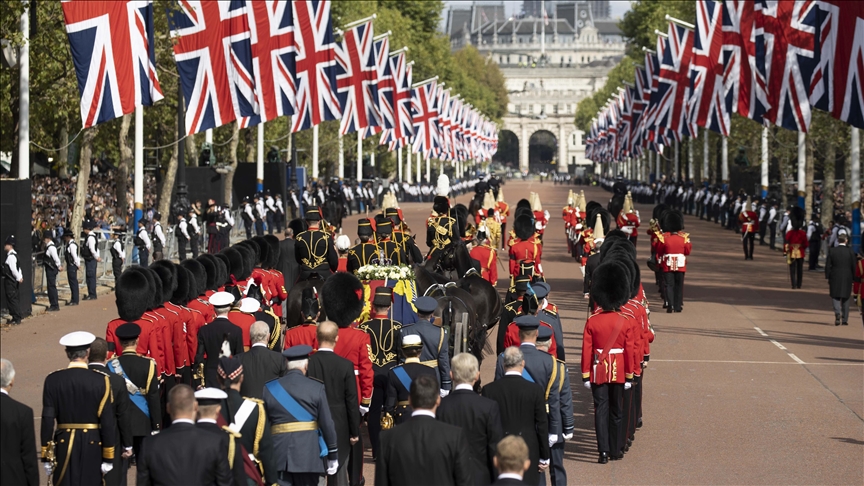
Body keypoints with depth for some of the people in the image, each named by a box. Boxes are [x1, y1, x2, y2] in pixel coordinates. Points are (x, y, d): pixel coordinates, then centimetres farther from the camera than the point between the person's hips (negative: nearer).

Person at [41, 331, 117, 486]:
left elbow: (47, 420, -2)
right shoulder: (101, 381, -7)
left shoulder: (53, 380, -3)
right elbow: (107, 421, -6)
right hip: (93, 445, -1)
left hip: (64, 444, 1)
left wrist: (46, 456, 4)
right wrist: (108, 457, 0)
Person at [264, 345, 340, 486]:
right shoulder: (316, 388, -2)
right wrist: (333, 456, 6)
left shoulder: (269, 388, 4)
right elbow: (327, 424, -2)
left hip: (279, 454, 1)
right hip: (308, 454, -1)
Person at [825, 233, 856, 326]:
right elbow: (853, 266, -2)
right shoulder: (850, 252, -5)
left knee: (835, 297, 6)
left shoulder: (832, 251, -4)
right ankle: (845, 319, 11)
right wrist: (853, 278, 7)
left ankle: (837, 313, -20)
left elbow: (828, 265, -3)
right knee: (845, 298, 11)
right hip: (847, 278, 1)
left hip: (835, 277, -1)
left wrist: (828, 277, 5)